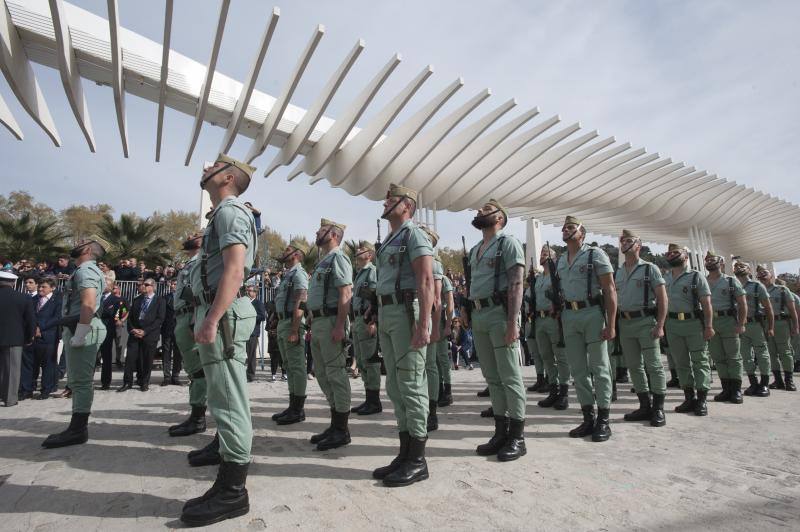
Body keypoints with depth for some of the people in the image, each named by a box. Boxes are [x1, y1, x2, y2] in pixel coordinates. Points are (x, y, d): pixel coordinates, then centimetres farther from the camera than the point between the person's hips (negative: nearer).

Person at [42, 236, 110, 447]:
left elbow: (89, 303, -25)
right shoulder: (89, 270, 21)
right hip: (79, 328, 11)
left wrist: (79, 335, -26)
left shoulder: (85, 270, -12)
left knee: (80, 381, -8)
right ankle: (78, 426, 23)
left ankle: (77, 430, -4)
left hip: (82, 329, -11)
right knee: (79, 381, 15)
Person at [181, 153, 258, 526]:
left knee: (228, 401, -6)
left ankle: (232, 492, 3)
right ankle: (229, 483, 23)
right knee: (225, 400, 13)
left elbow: (234, 270, -20)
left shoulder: (230, 211, -7)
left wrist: (212, 319, -25)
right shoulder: (223, 214, 24)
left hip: (224, 314, -11)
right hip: (218, 313, 11)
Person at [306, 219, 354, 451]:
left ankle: (341, 430, 5)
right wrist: (314, 326, 19)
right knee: (323, 374, 14)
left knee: (335, 373, -5)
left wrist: (339, 326, -25)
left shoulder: (337, 258, -8)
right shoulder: (322, 261, 21)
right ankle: (335, 425, 25)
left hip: (331, 322, -10)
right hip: (318, 322, 10)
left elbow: (346, 294, -18)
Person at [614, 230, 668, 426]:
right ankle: (645, 406, 19)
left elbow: (662, 298, -4)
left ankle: (658, 409, 7)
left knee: (653, 364, -4)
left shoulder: (650, 268, 0)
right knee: (634, 366, 9)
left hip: (645, 321, -5)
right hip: (625, 323, 5)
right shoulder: (617, 273, 14)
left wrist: (660, 325, -12)